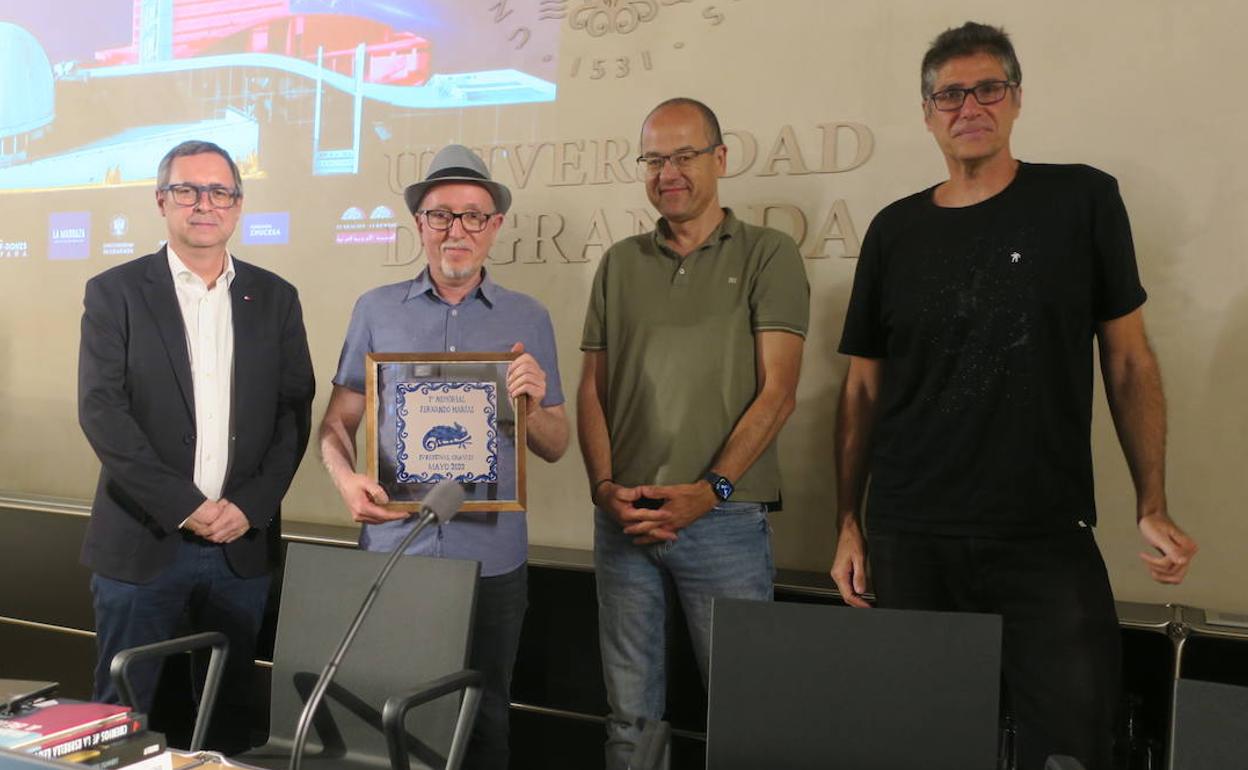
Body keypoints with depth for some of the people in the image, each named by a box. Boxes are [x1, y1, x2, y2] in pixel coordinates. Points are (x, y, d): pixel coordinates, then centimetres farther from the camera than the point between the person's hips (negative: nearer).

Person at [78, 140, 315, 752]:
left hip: (244, 543, 2)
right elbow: (101, 410, -8)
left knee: (229, 712, 11)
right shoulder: (114, 293, 1)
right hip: (142, 542, -2)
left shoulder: (274, 298, 8)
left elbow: (294, 412, 4)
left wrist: (251, 506, -8)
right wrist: (185, 506, -14)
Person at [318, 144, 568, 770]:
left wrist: (531, 405, -14)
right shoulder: (376, 310, 4)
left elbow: (555, 447, 7)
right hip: (392, 548, 0)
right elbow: (336, 423, 6)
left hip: (492, 558, 0)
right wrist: (346, 480, -14)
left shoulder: (528, 319, 4)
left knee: (483, 719, 12)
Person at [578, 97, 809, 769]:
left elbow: (776, 393, -6)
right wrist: (604, 485, -4)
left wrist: (710, 490, -15)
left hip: (725, 517, -3)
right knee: (629, 713, 12)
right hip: (623, 520, 4)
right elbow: (593, 388, 11)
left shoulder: (767, 256, 2)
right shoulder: (620, 264, 13)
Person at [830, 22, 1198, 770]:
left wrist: (1153, 505, -5)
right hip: (909, 535, 2)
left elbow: (1128, 360, 3)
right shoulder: (896, 230, 5)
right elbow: (864, 386, 8)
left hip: (1047, 535, -1)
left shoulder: (1082, 200, 1)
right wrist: (849, 523, 4)